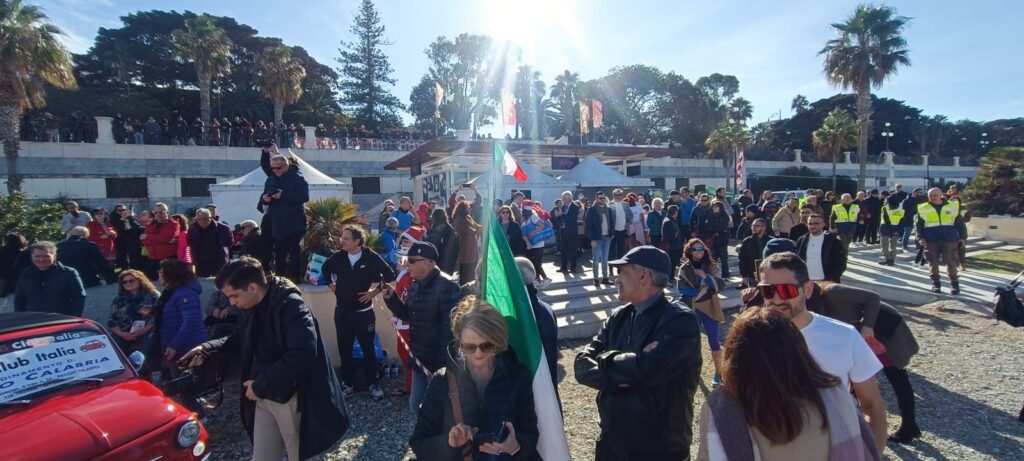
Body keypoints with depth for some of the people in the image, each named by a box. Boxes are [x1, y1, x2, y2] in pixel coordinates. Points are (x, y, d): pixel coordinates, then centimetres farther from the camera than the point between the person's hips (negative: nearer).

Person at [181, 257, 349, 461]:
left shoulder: (291, 306, -24)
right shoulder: (258, 306, 5)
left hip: (291, 398, -8)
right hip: (263, 397, 8)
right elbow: (246, 338, 25)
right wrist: (207, 348, 10)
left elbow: (303, 355, -34)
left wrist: (261, 385, -24)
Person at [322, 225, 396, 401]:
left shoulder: (372, 258, -14)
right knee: (344, 349, 13)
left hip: (364, 312, -3)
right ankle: (347, 383, 27)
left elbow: (390, 275, -3)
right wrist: (331, 285, 10)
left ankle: (372, 384, 20)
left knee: (368, 349, 6)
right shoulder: (338, 257, -4)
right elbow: (325, 268, 19)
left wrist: (375, 292, -6)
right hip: (342, 311, 3)